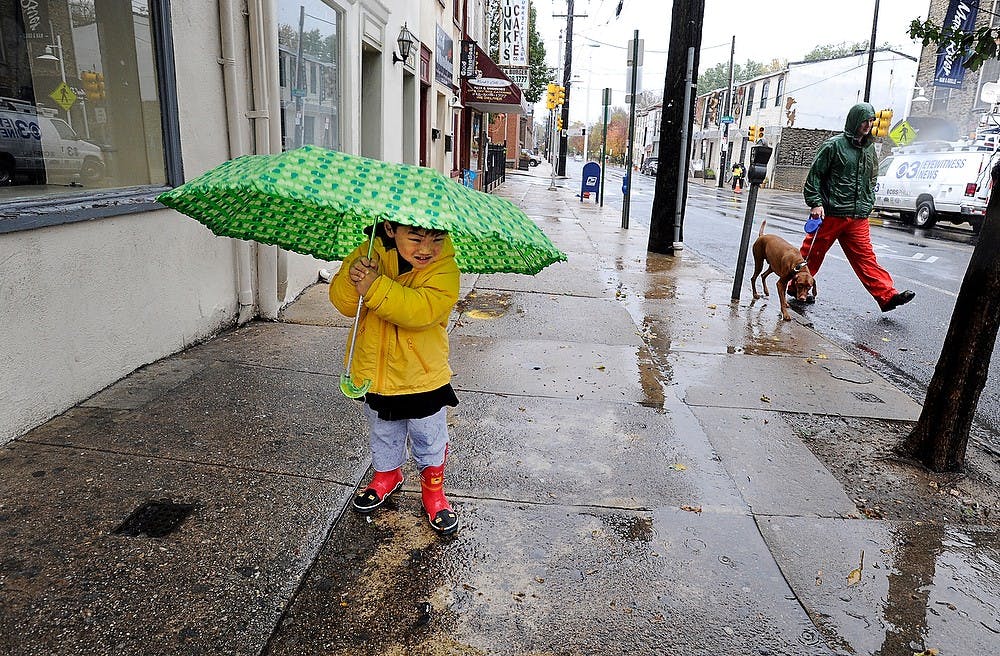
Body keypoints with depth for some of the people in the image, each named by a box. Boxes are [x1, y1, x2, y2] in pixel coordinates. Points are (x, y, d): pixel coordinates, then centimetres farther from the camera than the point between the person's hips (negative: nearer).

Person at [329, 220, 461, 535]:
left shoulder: (444, 266, -21)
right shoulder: (370, 254, -12)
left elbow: (423, 309, -35)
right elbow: (343, 302, -14)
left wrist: (375, 287, -41)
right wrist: (352, 278, -35)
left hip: (424, 377, -3)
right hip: (374, 371, 3)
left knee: (430, 441, 18)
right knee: (383, 436, 26)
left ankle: (433, 488, 42)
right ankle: (387, 474, 53)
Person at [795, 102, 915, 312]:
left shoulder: (870, 149, 16)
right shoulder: (834, 145, -4)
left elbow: (872, 180, 26)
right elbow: (814, 174, -6)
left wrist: (868, 205, 19)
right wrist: (816, 203, -13)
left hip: (858, 217, 6)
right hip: (830, 214, -5)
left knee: (865, 257, 3)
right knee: (813, 252, 4)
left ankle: (887, 296, -1)